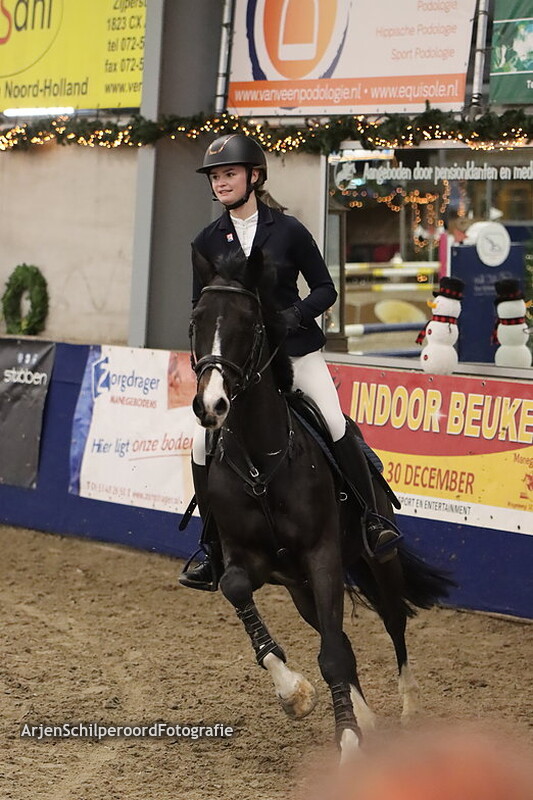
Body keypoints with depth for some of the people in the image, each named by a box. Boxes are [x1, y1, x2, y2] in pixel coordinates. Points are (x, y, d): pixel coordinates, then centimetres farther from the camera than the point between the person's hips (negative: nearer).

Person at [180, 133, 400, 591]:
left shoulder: (288, 230, -3)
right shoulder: (208, 242, 5)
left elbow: (325, 289, 1)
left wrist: (296, 314, -17)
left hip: (297, 352, -3)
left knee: (335, 424, -23)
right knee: (204, 445, -9)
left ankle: (373, 521, -7)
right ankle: (215, 553, 4)